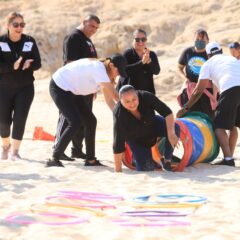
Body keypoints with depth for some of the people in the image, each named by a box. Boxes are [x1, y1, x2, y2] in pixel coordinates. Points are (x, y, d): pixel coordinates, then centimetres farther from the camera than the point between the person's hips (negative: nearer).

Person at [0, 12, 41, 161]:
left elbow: (38, 63, -3)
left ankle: (15, 150, 2)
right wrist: (13, 66, -32)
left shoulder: (30, 41, -1)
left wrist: (28, 65, -26)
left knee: (20, 119, -9)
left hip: (25, 87, 1)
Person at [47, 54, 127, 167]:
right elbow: (114, 94, -29)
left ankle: (90, 160, 13)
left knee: (91, 121, 6)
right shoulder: (98, 68, -27)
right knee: (75, 123, -20)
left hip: (72, 91, 10)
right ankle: (54, 159, -16)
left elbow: (109, 99, 2)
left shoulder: (103, 72, 2)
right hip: (59, 87, -10)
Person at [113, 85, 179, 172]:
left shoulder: (146, 97, -31)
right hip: (137, 140, -2)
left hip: (153, 125, 2)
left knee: (175, 128, -25)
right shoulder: (119, 116, -35)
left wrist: (171, 133, -43)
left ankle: (167, 160, -7)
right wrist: (118, 171, -31)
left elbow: (167, 112, -30)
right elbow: (118, 144, -32)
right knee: (145, 169, -11)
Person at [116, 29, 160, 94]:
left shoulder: (152, 55, 7)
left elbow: (157, 71, -6)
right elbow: (124, 70, -20)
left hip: (146, 93, 3)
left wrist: (148, 60, -25)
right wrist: (142, 62, -28)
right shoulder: (127, 54, -4)